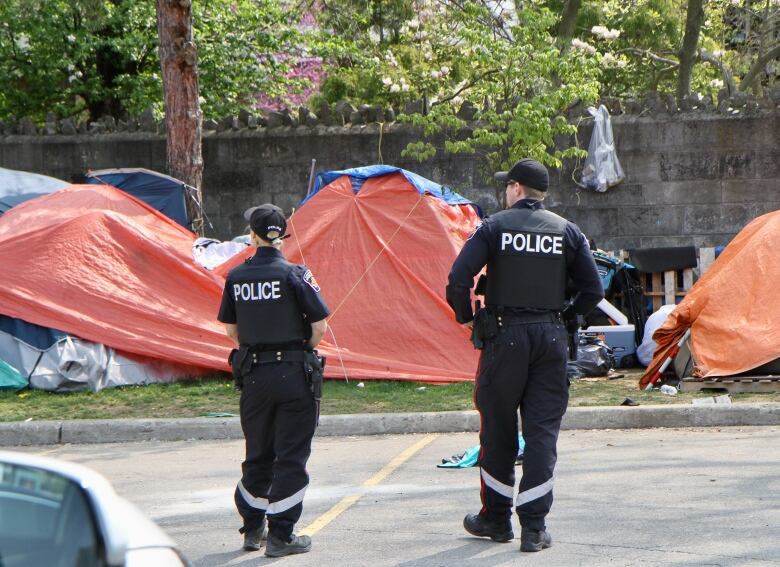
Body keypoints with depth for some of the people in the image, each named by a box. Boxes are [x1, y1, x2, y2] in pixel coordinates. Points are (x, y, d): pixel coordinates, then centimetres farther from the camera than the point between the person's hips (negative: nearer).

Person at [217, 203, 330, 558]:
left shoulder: (236, 277, 1)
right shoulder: (295, 275, -11)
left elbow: (230, 329, 8)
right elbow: (319, 325, -10)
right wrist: (304, 349, 8)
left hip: (252, 373, 4)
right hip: (293, 375, -4)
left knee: (257, 454, 17)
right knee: (291, 456, 3)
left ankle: (252, 529, 25)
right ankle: (280, 536, 3)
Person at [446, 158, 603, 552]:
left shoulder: (493, 227, -2)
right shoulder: (567, 232, 6)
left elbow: (458, 279, -11)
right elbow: (593, 290, 5)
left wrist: (467, 317, 4)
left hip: (504, 336, -2)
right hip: (550, 338, 2)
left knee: (498, 428, 10)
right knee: (543, 431, 3)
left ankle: (495, 519, 20)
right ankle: (534, 528, -2)